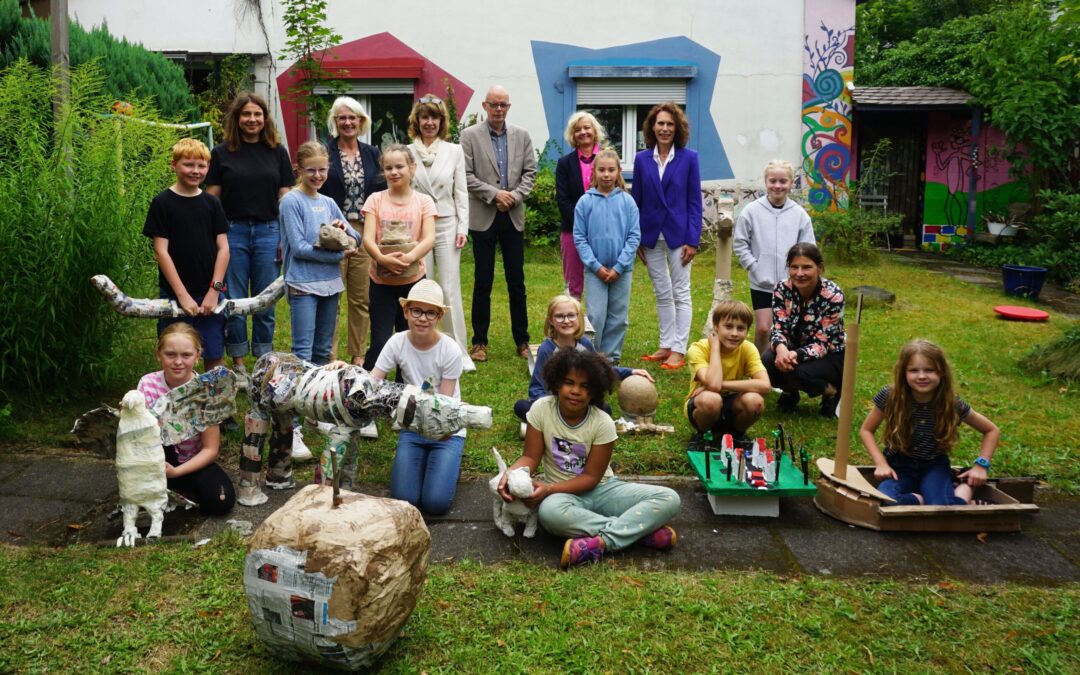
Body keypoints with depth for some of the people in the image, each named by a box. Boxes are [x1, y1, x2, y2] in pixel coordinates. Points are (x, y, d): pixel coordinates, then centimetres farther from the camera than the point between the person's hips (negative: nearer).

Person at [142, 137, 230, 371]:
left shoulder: (212, 203, 6)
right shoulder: (162, 203, -3)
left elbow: (223, 248, 4)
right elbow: (161, 251, -6)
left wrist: (214, 290, -6)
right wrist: (182, 295, -12)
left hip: (210, 294, 3)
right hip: (176, 295, -2)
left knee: (214, 356, 7)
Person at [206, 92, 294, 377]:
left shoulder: (277, 151, 7)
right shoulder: (221, 153, 4)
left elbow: (285, 196, 6)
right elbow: (211, 199, 3)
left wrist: (286, 237, 0)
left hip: (268, 231, 1)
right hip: (233, 231, -1)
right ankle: (238, 364, 16)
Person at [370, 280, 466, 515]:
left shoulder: (450, 350, -18)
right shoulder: (397, 343, -10)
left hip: (446, 430, -2)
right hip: (411, 429, 3)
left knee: (435, 503, -16)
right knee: (404, 500, -11)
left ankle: (448, 462, 17)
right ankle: (422, 459, 20)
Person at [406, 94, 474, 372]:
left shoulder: (454, 151, 5)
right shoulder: (407, 152, 4)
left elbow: (461, 193, 6)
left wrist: (462, 228, -2)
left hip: (447, 225, 0)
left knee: (451, 290, -2)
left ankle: (459, 351, 5)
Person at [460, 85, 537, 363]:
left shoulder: (522, 136, 9)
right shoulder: (470, 136, 0)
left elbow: (530, 171, 6)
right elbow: (466, 175, -6)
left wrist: (514, 197, -9)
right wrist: (495, 194, -14)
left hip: (513, 217, 2)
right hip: (483, 217, -2)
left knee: (517, 281, 6)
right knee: (483, 282, 3)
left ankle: (522, 340, 15)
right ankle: (479, 341, 12)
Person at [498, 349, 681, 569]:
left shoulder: (602, 423, -14)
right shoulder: (541, 409, -10)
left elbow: (591, 477, -12)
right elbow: (531, 458, -7)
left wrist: (549, 488, -26)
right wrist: (510, 474, -30)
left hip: (601, 488, 1)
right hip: (564, 493, 0)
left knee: (669, 499, -21)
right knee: (550, 512, -41)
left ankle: (601, 542, -34)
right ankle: (643, 530, -30)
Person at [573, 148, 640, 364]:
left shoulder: (627, 201, -2)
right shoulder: (585, 202, -4)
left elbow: (634, 237, -3)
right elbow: (579, 238, -2)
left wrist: (619, 267, -9)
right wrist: (596, 266, -9)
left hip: (622, 270, 1)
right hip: (594, 270, -1)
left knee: (618, 317, 8)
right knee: (596, 316, -1)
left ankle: (611, 357, 19)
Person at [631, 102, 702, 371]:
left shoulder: (689, 158, -3)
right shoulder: (642, 159, 4)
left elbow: (695, 202, -3)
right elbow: (637, 200, 7)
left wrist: (693, 240, -9)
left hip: (678, 234, -3)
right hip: (651, 235, 3)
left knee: (680, 293, 1)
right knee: (662, 294, 11)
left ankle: (678, 349, 6)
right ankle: (666, 345, 21)